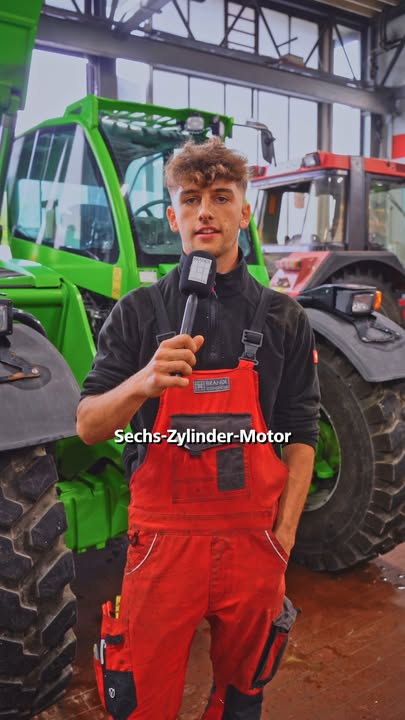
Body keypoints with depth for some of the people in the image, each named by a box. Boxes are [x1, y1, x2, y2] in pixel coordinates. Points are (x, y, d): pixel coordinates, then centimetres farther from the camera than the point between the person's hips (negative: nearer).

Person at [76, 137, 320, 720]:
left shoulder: (283, 318, 2)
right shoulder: (138, 312, -2)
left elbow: (300, 433, 5)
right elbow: (88, 426, -5)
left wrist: (284, 531, -2)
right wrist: (142, 383, -25)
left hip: (254, 538, 2)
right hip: (163, 536, -1)